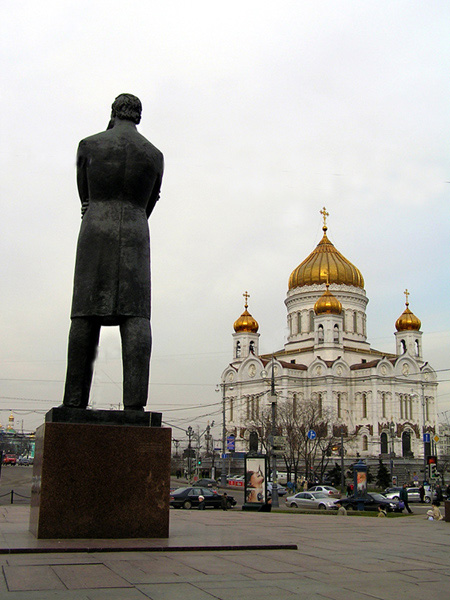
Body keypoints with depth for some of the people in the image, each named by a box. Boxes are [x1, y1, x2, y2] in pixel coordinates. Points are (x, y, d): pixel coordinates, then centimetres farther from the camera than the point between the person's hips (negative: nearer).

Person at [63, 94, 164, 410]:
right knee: (136, 315, -8)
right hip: (135, 235, 1)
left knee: (86, 316, -3)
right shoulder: (154, 154, 10)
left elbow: (85, 195, 15)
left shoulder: (89, 145, 6)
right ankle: (135, 401, -20)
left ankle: (75, 400, -7)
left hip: (95, 232, 0)